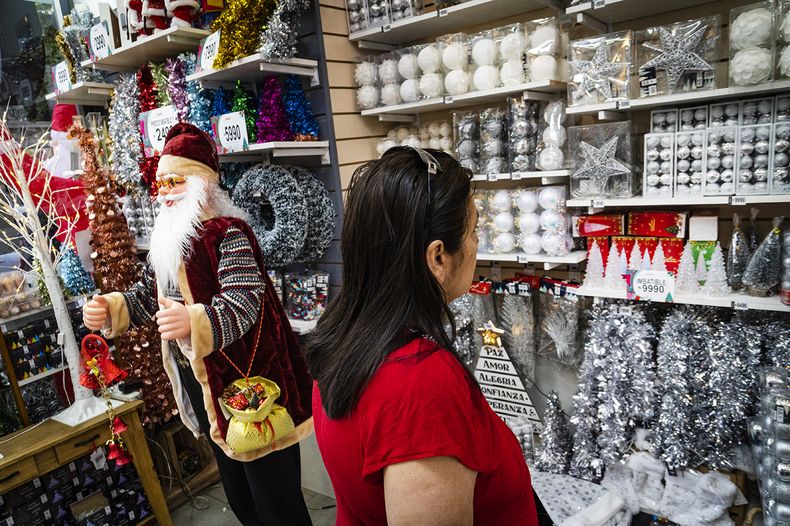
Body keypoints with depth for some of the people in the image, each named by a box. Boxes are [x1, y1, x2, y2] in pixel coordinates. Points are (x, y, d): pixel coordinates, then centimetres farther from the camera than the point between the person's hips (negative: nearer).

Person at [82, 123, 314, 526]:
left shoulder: (228, 233, -16)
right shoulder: (165, 241, 10)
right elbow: (147, 296, 17)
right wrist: (110, 310, -2)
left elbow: (243, 302, -27)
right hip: (201, 387, 8)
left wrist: (194, 321, -44)